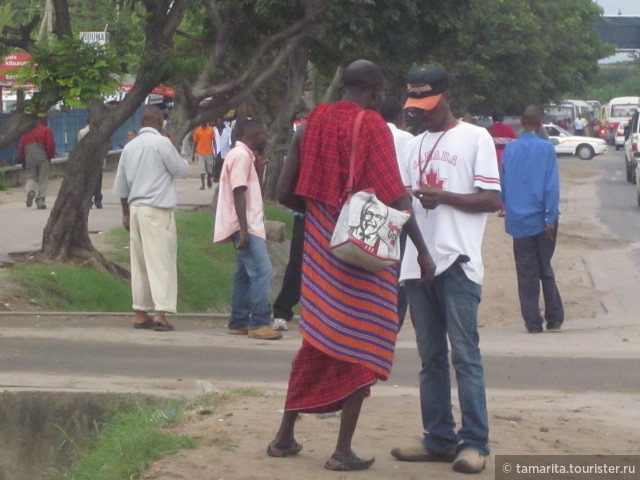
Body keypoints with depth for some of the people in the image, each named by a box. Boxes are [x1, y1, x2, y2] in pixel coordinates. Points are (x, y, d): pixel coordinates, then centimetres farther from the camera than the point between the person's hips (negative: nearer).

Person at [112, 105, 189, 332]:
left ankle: (140, 313, 14)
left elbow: (120, 186, 16)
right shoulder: (161, 143, -10)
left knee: (139, 262, 11)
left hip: (135, 209, 7)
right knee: (162, 261, -6)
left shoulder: (130, 147, 11)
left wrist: (126, 213, 25)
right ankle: (160, 313, -12)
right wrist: (179, 158, 16)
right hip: (158, 210, -7)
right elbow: (181, 170, -4)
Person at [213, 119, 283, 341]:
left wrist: (259, 166, 14)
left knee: (245, 274, 12)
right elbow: (239, 192, -20)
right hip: (246, 227, -11)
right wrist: (243, 229, -24)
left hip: (248, 227, 11)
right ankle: (259, 324, -16)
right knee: (262, 272, -15)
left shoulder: (244, 156, 19)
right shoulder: (241, 156, -12)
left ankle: (239, 322, 15)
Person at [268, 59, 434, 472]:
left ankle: (285, 437, 23)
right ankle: (344, 451, 2)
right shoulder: (371, 125, -11)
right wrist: (423, 251, -13)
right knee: (361, 345, 2)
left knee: (317, 339, 18)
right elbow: (395, 196, -17)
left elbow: (285, 192, 9)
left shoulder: (313, 123, 8)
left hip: (320, 247, 6)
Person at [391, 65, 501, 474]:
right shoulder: (416, 145, 19)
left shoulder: (475, 138, -1)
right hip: (418, 262, 7)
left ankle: (474, 442, -7)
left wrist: (443, 197, -18)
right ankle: (439, 438, 14)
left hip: (457, 262, -7)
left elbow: (492, 199, -7)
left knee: (464, 353, -8)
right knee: (431, 355, 9)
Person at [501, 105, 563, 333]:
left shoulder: (509, 149, 3)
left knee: (526, 274, 5)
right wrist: (550, 217, -12)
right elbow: (552, 186, -12)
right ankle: (554, 319, 9)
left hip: (518, 220, 2)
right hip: (541, 218, -2)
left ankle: (533, 322, 3)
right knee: (546, 270, 9)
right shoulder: (546, 148, -7)